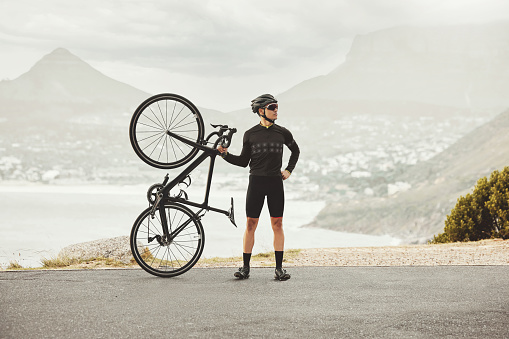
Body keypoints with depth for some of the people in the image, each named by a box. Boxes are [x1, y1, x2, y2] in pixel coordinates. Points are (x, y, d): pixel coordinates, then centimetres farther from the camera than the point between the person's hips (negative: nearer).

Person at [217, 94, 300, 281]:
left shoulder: (282, 132, 6)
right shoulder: (250, 134, 2)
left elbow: (295, 150, 24)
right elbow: (243, 161, 7)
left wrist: (289, 170, 14)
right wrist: (225, 154, -6)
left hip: (275, 182, 1)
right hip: (256, 181, -1)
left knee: (277, 224, 0)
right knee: (250, 224, 0)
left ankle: (279, 268, 5)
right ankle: (245, 267, 8)